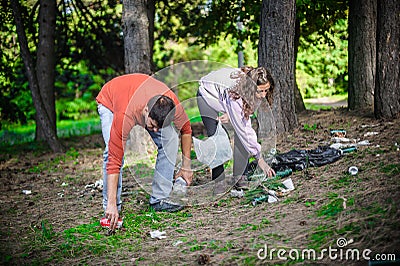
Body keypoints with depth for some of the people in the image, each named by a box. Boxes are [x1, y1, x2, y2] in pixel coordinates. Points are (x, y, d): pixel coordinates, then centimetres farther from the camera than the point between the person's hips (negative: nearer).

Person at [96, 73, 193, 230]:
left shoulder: (173, 105, -35)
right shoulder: (125, 116, -46)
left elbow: (186, 129, -10)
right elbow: (114, 160, -44)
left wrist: (186, 165, -7)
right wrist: (112, 205, -46)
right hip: (109, 101, -4)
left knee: (170, 140, -16)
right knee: (113, 151, -28)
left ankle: (159, 199, -6)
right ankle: (111, 207, -16)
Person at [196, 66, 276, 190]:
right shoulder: (235, 93, -44)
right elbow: (244, 130, -39)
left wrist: (230, 114, -24)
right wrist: (259, 158, -37)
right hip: (208, 94, -5)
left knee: (241, 136, -13)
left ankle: (240, 176, -6)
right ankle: (218, 180, -7)